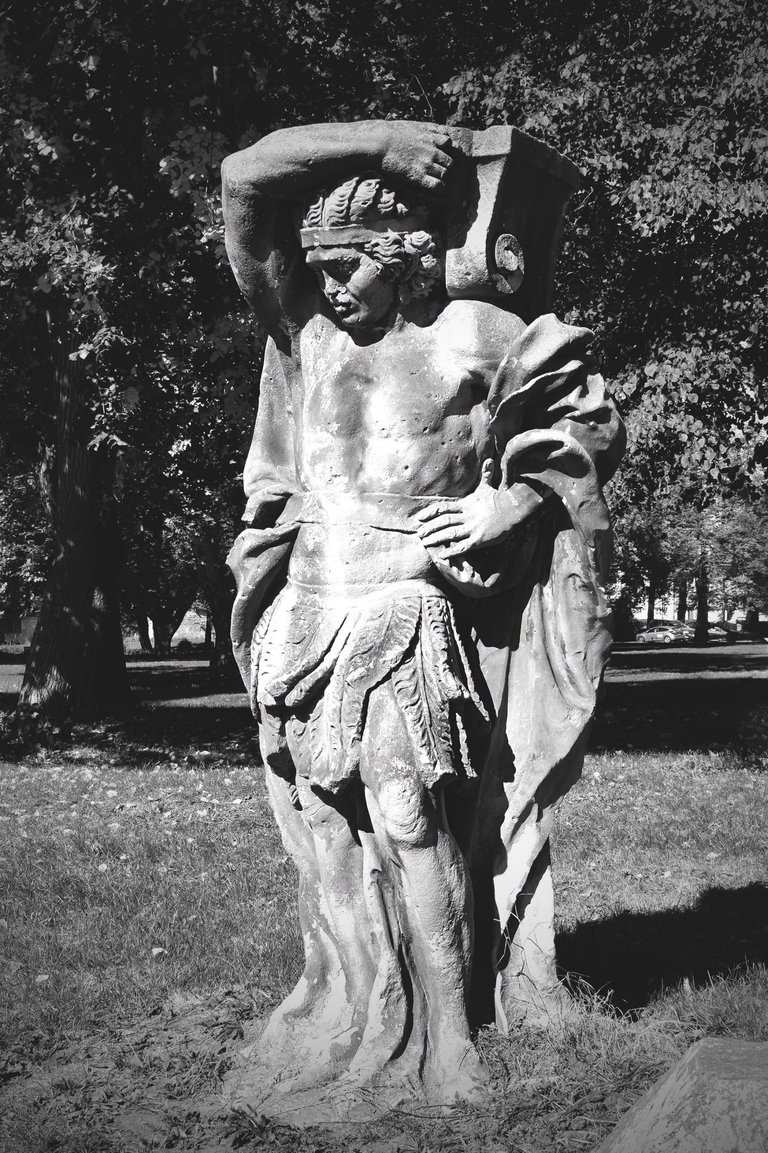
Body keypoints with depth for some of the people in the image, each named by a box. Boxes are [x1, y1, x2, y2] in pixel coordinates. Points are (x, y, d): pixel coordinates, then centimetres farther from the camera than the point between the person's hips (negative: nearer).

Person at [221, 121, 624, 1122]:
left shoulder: (474, 338, 2)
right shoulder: (305, 333, 11)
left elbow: (593, 422, 10)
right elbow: (245, 181, 8)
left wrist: (518, 500, -4)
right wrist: (379, 142, 6)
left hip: (409, 620, -4)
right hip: (307, 618, 5)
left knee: (412, 831, -7)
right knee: (325, 832, 6)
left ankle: (433, 1040, 3)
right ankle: (344, 1019, 17)